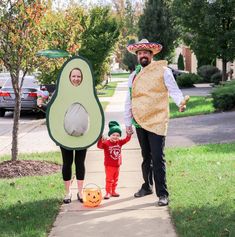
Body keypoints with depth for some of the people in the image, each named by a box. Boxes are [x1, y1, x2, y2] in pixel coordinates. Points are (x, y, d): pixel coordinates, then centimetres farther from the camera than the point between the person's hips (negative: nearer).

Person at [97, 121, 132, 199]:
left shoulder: (119, 142, 0)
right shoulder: (106, 143, -16)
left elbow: (126, 139, -3)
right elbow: (99, 146, -30)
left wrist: (129, 134, -23)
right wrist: (101, 140, -49)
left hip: (117, 165, 5)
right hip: (109, 165, -5)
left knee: (115, 179, 15)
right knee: (109, 179, -2)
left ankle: (113, 191, 27)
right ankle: (108, 192, 4)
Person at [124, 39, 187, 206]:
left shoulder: (163, 71, -2)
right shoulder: (134, 76, 12)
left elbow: (174, 90, -7)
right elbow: (129, 101, 16)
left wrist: (181, 102, -28)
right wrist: (128, 123, 15)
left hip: (157, 122, -5)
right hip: (140, 123, 5)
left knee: (158, 158, -9)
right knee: (146, 157, 17)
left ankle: (162, 194, -3)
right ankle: (147, 187, 32)